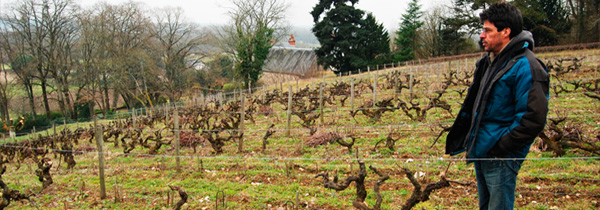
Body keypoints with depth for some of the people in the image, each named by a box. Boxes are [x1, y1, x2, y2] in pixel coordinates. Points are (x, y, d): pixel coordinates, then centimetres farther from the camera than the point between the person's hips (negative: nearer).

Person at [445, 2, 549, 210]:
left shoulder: (525, 67, -18)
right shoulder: (488, 62, 11)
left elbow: (533, 119, -23)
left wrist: (500, 147, -20)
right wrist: (458, 136, 16)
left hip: (501, 157, -9)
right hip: (481, 152, 9)